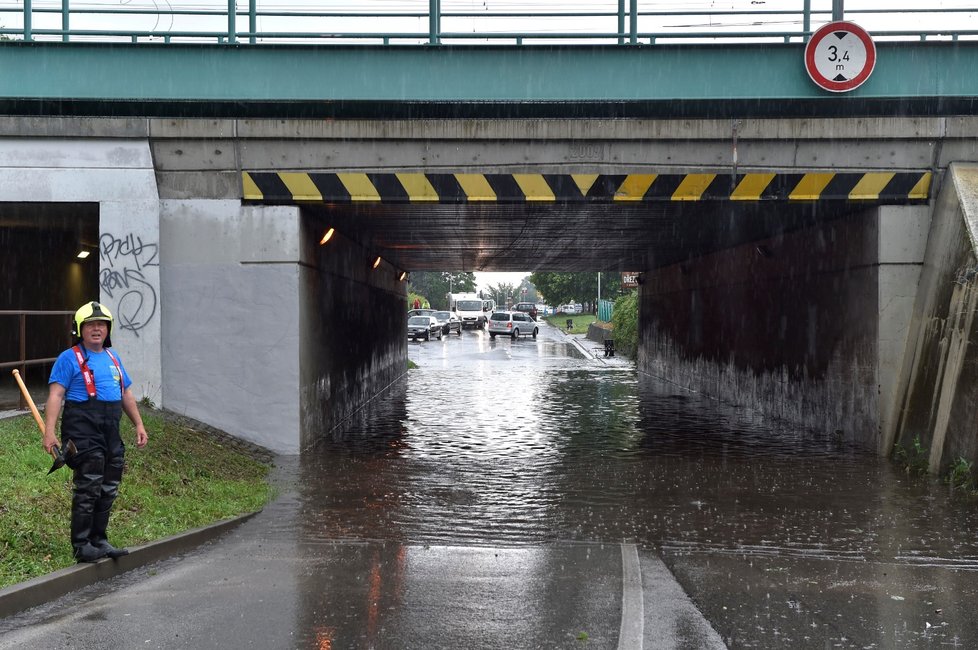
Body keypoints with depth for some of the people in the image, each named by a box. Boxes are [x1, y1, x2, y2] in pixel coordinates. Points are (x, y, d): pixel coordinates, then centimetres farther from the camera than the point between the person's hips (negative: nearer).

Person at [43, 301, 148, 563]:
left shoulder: (113, 358, 19)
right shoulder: (69, 358, -2)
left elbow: (126, 394, 25)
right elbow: (55, 395, -11)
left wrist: (139, 425, 19)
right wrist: (49, 431, -20)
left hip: (111, 428, 7)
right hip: (83, 427, -7)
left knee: (108, 489, 10)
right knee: (88, 487, -8)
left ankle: (98, 540, 21)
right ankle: (81, 546, -1)